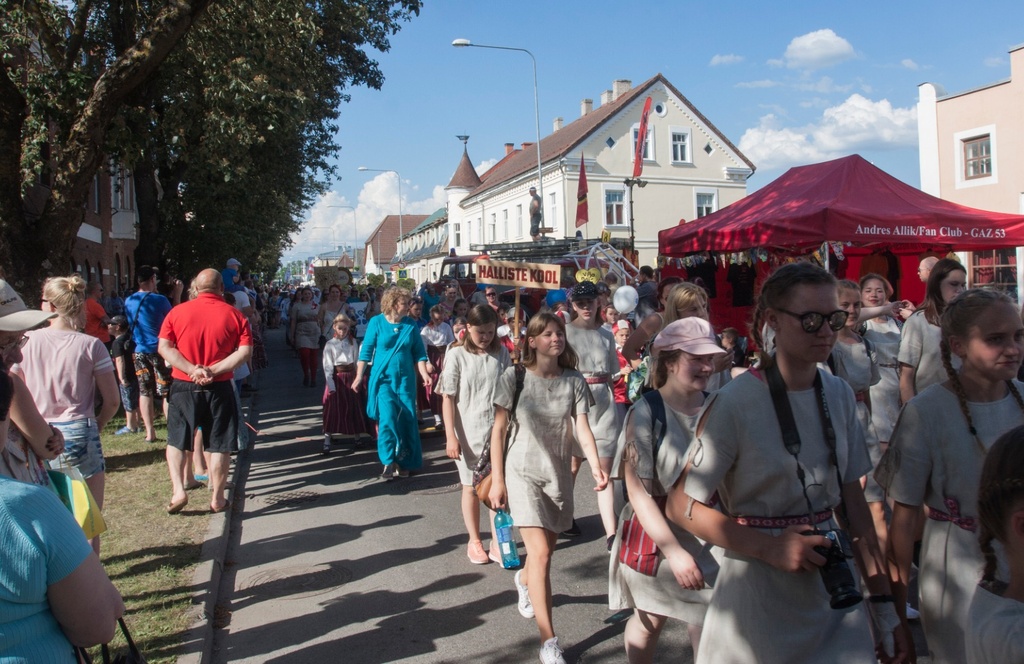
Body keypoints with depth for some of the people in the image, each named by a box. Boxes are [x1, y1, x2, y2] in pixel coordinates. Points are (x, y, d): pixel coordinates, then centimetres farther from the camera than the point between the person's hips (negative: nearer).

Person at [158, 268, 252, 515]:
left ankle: (178, 491, 4)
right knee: (220, 444, 8)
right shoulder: (234, 315, -2)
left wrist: (192, 370, -13)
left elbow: (164, 348, -7)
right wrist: (213, 370, -14)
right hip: (219, 388, -1)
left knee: (176, 440, 16)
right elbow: (245, 351, -11)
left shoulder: (177, 312, 1)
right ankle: (217, 498, 13)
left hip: (183, 386, 1)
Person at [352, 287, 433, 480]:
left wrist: (424, 374, -7)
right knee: (388, 418, -14)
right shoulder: (376, 322, -3)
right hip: (383, 378, -2)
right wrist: (359, 376, -4)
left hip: (405, 379, 2)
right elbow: (366, 350, -1)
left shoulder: (411, 325, 2)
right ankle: (388, 462, -2)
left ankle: (404, 462, 15)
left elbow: (419, 353, 5)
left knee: (407, 420, 1)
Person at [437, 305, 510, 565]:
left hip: (498, 431, 2)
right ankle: (474, 541, 25)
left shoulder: (501, 353, 2)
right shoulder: (457, 355, -7)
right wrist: (451, 436, -11)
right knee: (471, 487, 11)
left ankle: (496, 542, 16)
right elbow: (448, 398, -7)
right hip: (468, 433, -2)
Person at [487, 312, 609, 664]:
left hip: (559, 473, 3)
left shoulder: (574, 381, -3)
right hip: (523, 472, -3)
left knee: (545, 549, 17)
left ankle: (524, 580, 54)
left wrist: (596, 466, -26)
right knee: (540, 554, -12)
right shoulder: (514, 377, -10)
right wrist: (497, 480, -8)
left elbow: (582, 428, -9)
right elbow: (498, 430, -6)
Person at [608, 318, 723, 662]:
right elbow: (638, 492, -17)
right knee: (649, 619, 14)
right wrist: (674, 551, -23)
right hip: (655, 535, -3)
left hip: (710, 539, 3)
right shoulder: (645, 413, -13)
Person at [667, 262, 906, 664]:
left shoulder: (840, 395, 1)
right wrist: (769, 547, -23)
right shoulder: (736, 402, -18)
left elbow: (852, 497, 7)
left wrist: (883, 600, 7)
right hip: (759, 601, -5)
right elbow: (682, 506, -14)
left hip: (834, 592, 5)